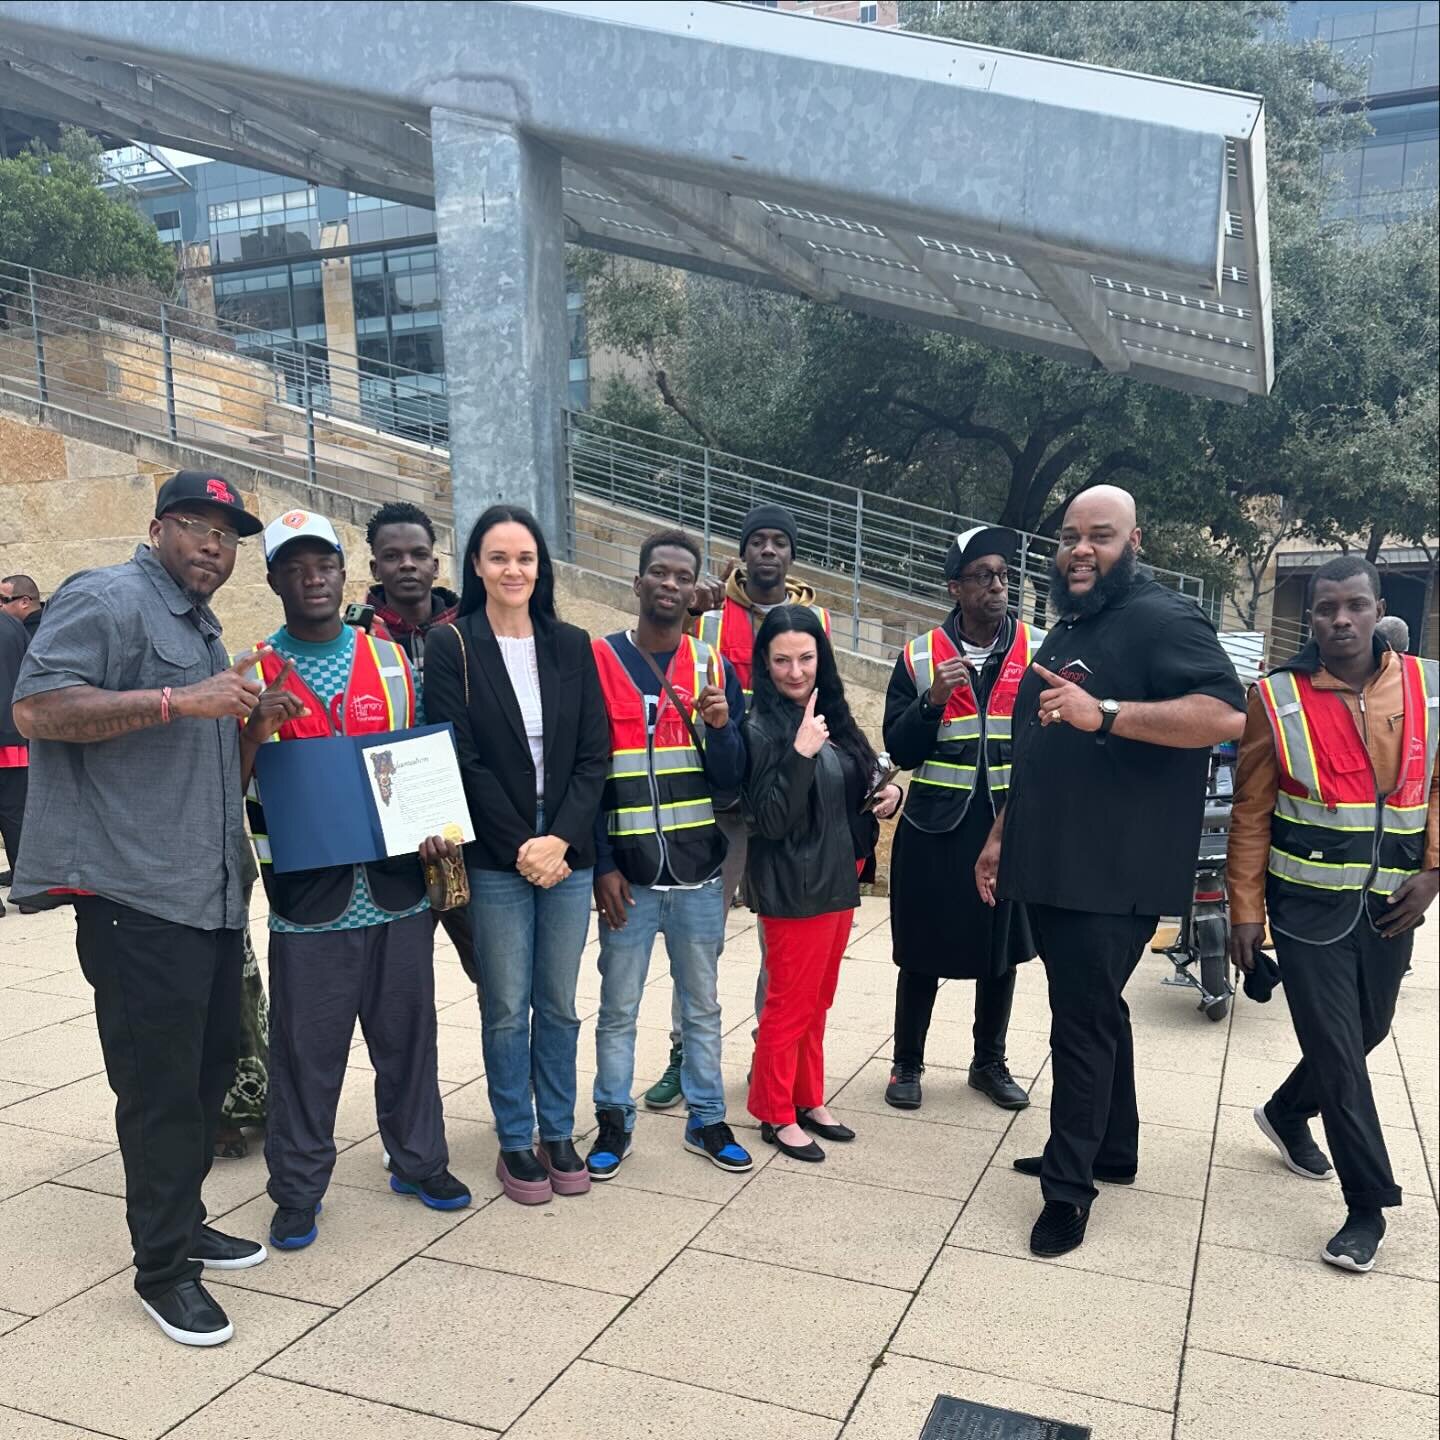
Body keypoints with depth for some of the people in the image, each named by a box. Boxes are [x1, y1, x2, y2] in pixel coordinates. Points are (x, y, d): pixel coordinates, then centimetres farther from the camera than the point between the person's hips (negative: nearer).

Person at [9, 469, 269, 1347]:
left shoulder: (204, 630, 20)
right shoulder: (106, 601, -7)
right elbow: (37, 709, -20)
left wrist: (251, 720, 11)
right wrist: (178, 701, -25)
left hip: (214, 896, 9)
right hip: (137, 896, -9)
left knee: (209, 1068, 16)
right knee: (159, 1085, -1)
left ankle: (184, 1222, 31)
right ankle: (163, 1268, 13)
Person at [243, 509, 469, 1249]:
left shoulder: (395, 661, 6)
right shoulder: (252, 674, 0)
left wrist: (439, 827, -5)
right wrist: (257, 729, -21)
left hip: (397, 888, 2)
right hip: (308, 898, -2)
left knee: (408, 1037, 13)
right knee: (305, 1053, 6)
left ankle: (419, 1160, 31)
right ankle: (298, 1190, 23)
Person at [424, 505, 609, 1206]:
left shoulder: (572, 646, 7)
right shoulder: (453, 647, -2)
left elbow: (594, 753, 3)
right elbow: (460, 759, -8)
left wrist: (562, 839, -10)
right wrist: (520, 846, -12)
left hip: (567, 853, 3)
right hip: (496, 858, -3)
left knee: (558, 1005, 11)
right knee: (507, 1008, 5)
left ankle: (558, 1134, 25)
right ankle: (515, 1142, 20)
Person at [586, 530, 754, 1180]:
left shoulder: (715, 668, 5)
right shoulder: (599, 662, -2)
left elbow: (731, 779, 3)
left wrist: (721, 727, -17)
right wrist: (602, 866, -8)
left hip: (699, 871, 2)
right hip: (627, 875, -2)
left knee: (702, 1006, 13)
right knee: (618, 1010, 8)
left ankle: (707, 1120, 27)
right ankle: (613, 1123, 23)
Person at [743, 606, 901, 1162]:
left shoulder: (832, 716, 5)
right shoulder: (761, 728, -15)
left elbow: (855, 787, 18)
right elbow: (770, 820, -20)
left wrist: (888, 792, -3)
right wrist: (801, 754, -30)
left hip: (838, 881, 7)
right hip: (793, 888, -7)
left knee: (818, 1001, 18)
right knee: (790, 1004, 5)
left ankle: (808, 1099, 32)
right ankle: (775, 1114, 21)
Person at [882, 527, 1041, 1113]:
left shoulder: (1040, 650, 0)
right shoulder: (919, 657, -1)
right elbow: (899, 749, -3)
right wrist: (932, 702, -19)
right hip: (935, 828, -1)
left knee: (1001, 952, 13)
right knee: (921, 954, 8)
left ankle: (990, 1063, 32)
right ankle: (907, 1063, 26)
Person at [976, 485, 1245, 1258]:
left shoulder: (1162, 619, -11)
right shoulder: (1066, 631, 18)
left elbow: (1226, 713, -26)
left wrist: (1105, 713, -33)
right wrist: (1000, 837, 21)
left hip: (1115, 875, -9)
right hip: (1053, 867, 9)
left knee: (1082, 1025, -3)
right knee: (1096, 1012, 19)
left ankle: (1068, 1187, 9)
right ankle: (1112, 1149, 33)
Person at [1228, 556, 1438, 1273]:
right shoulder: (1277, 698, -8)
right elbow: (1250, 814, -4)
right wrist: (1245, 912, -6)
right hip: (1308, 908, -3)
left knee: (1364, 1033, 17)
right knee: (1337, 1051, -3)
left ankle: (1287, 1114, 45)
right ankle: (1368, 1206, 11)